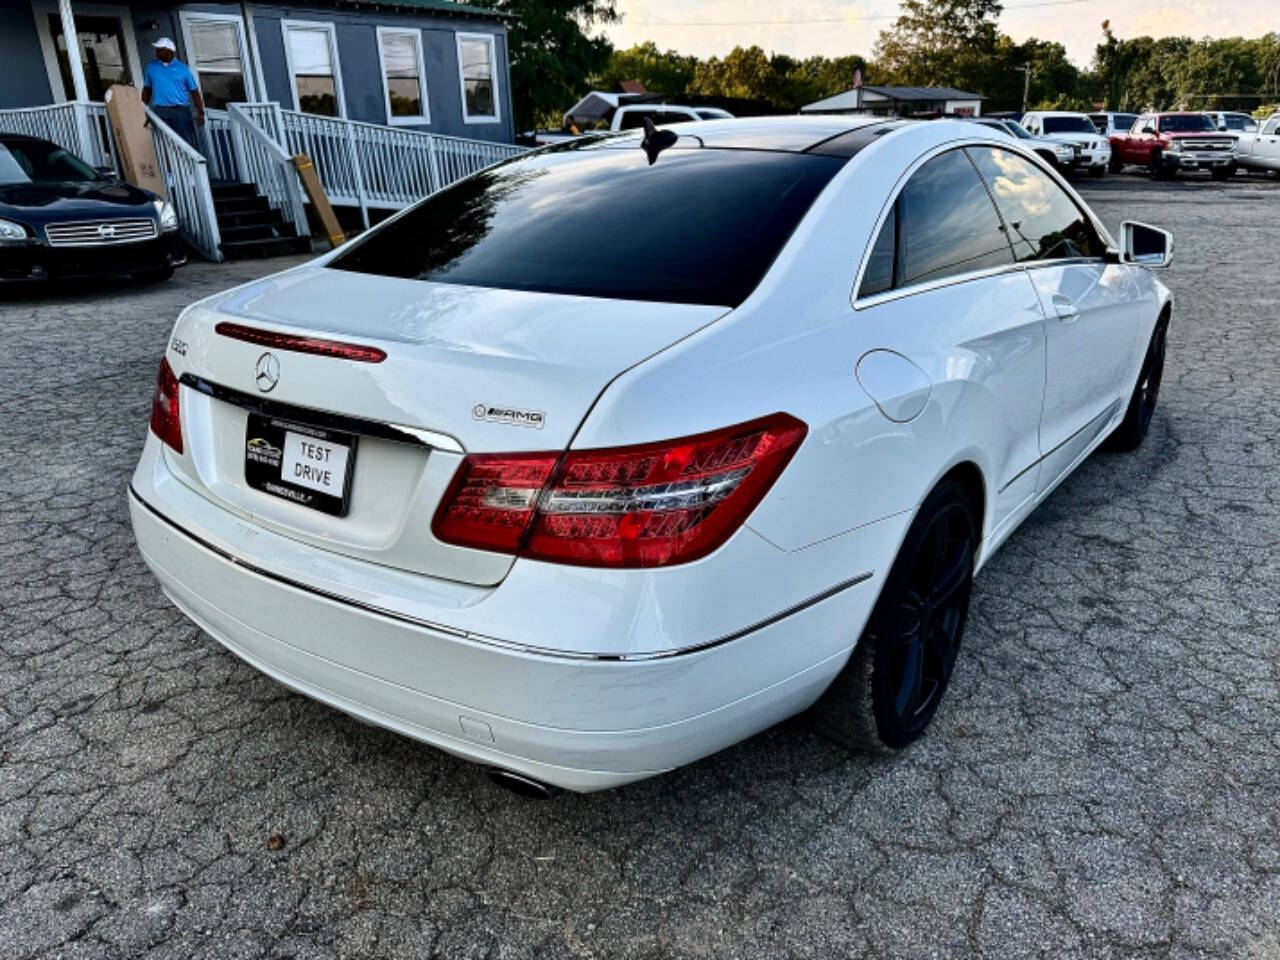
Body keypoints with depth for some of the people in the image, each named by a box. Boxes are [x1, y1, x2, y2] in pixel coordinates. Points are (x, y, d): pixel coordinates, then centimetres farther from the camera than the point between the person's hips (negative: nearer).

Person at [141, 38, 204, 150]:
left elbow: (194, 92, 4)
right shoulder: (150, 67, 11)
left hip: (181, 110, -2)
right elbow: (147, 90, 17)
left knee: (190, 143, -6)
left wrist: (200, 113, -3)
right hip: (160, 111, 2)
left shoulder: (183, 68, 5)